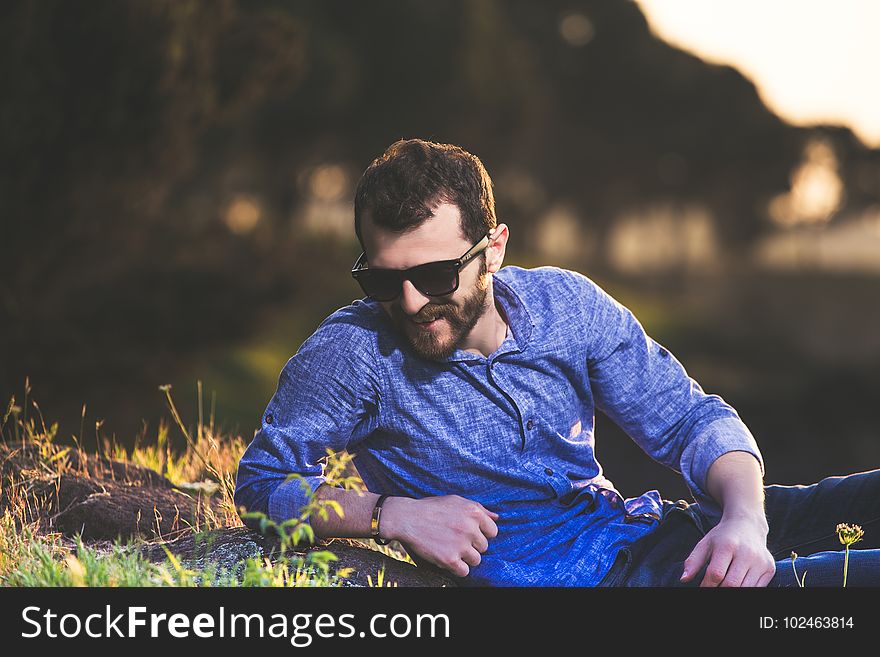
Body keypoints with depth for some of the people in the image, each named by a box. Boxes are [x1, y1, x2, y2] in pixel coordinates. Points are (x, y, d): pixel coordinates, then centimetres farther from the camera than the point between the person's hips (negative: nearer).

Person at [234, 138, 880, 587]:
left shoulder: (566, 304, -1)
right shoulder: (353, 354, -11)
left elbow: (693, 421, 3)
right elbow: (263, 482, -3)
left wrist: (745, 519, -17)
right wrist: (389, 514, -18)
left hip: (648, 533, 6)